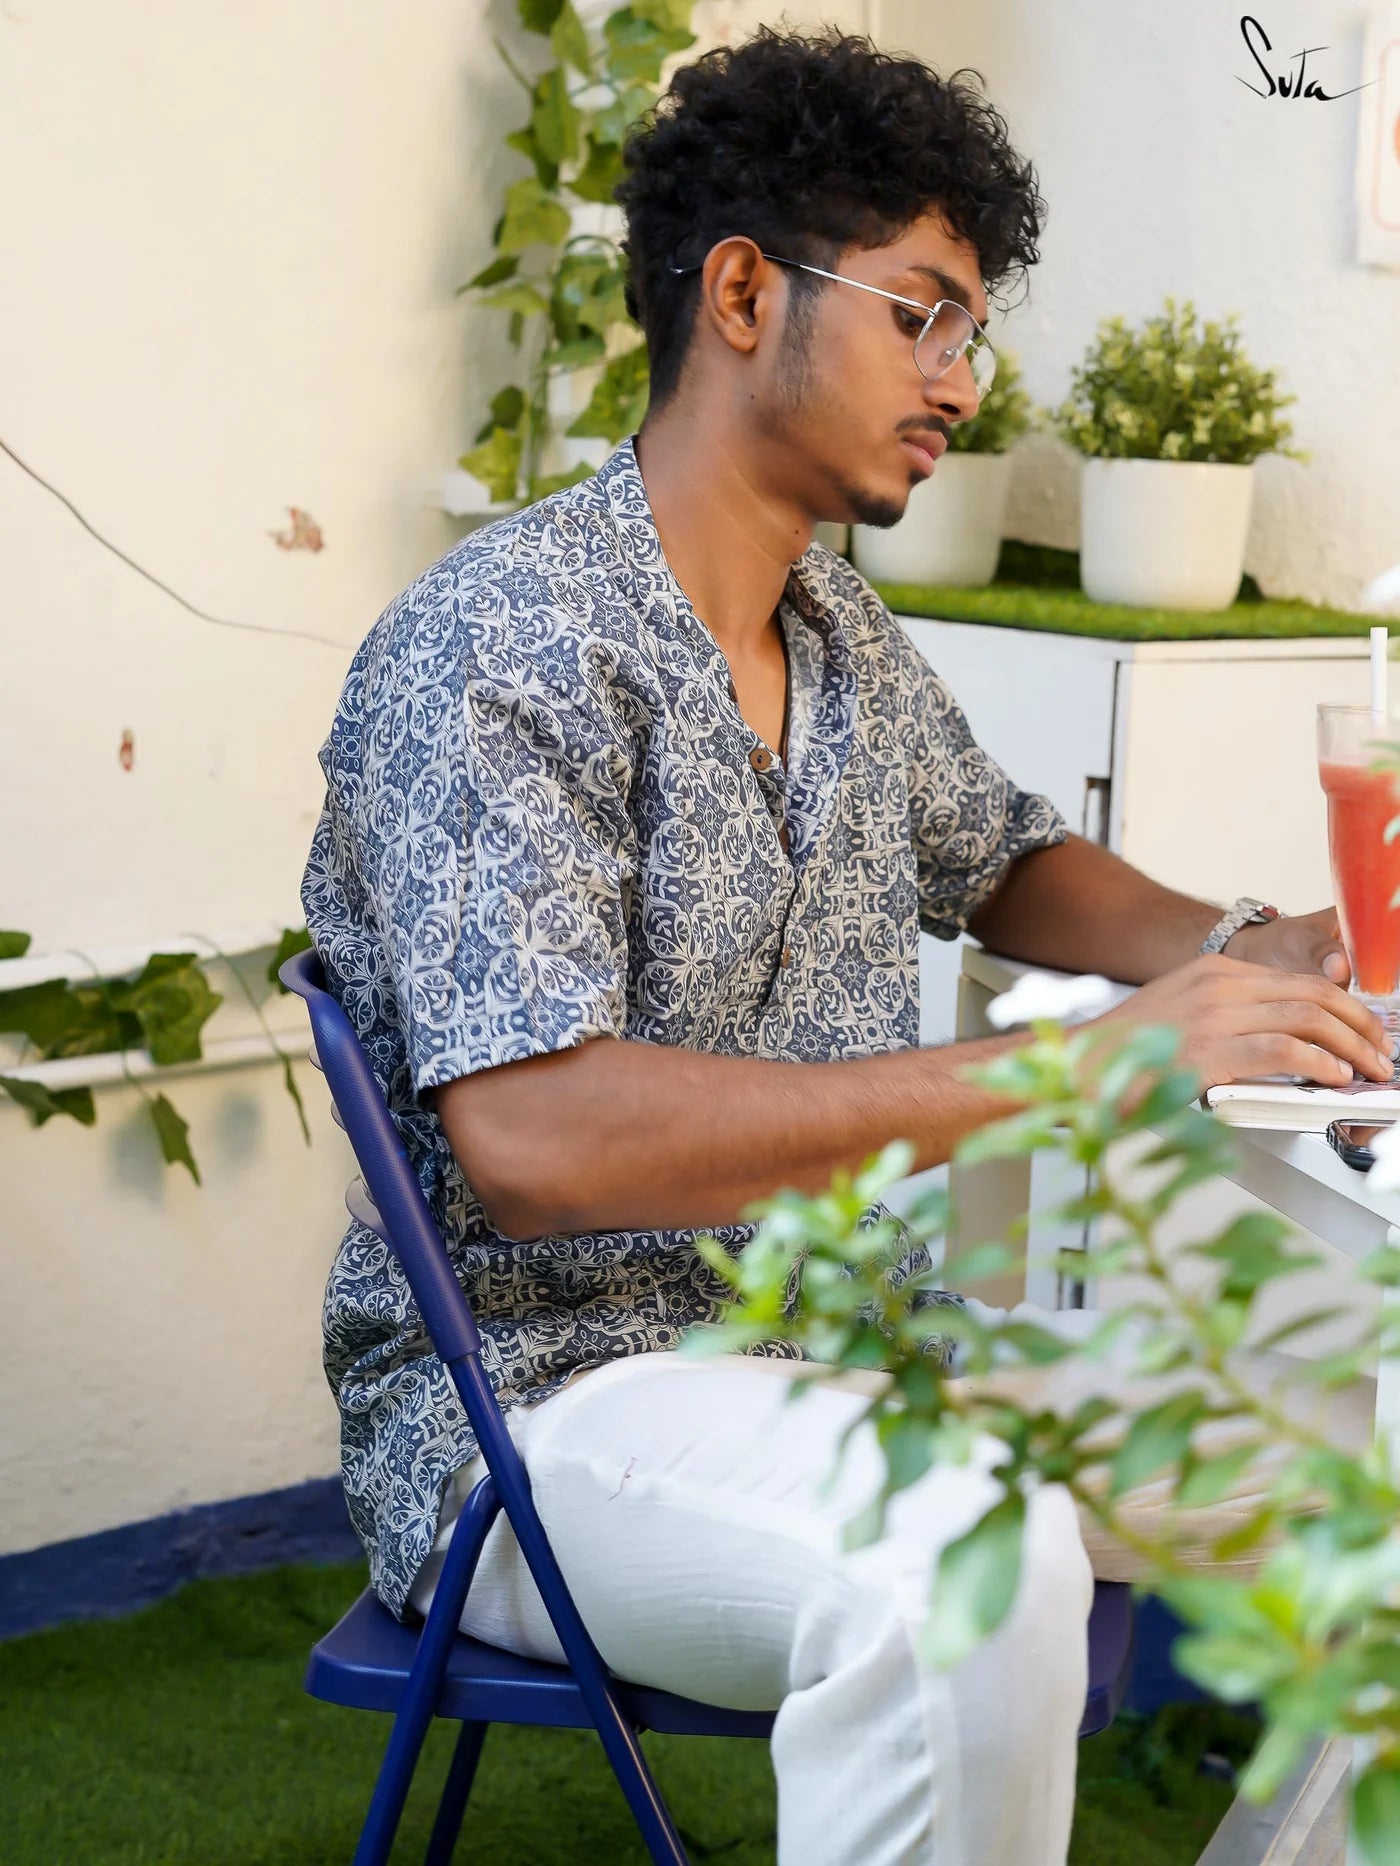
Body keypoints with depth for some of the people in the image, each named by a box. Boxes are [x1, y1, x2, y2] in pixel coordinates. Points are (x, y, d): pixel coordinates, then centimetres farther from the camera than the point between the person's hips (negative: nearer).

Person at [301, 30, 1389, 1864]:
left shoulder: (852, 638, 9)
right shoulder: (496, 647, -17)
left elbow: (1006, 862, 27)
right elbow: (531, 1136, -29)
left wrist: (1232, 953, 4)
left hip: (849, 1343, 8)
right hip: (548, 1391, -8)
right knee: (967, 1550, -36)